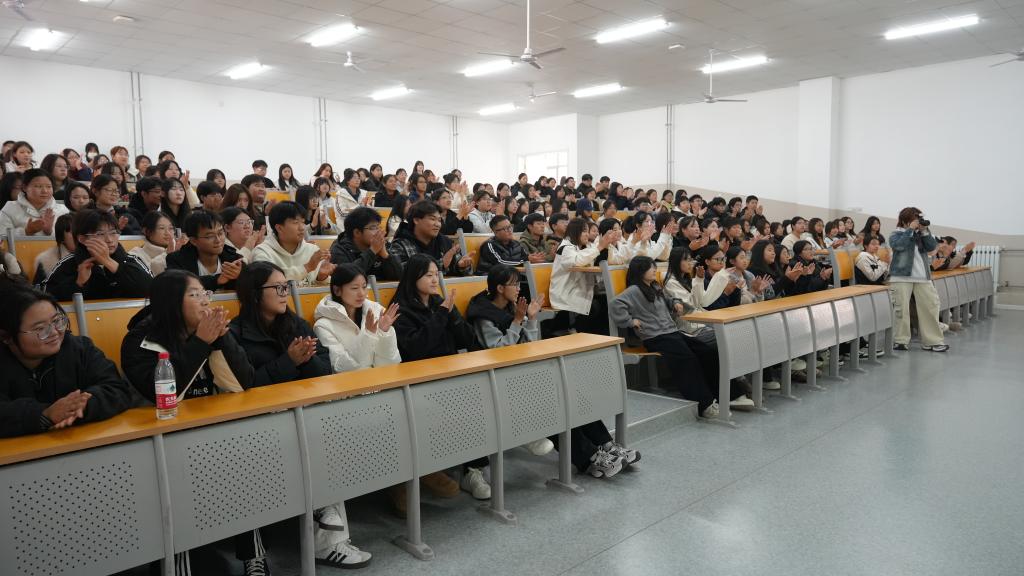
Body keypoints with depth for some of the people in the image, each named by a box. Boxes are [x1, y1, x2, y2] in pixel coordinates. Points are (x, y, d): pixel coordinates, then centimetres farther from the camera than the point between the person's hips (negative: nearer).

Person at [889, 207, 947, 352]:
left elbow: (932, 246, 4)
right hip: (902, 276, -5)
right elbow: (898, 245, -17)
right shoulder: (896, 234, 3)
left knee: (930, 307, 2)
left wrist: (924, 231, -5)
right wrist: (910, 230, -12)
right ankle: (901, 340, 3)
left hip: (922, 277, 5)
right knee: (901, 309, -6)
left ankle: (932, 341, 9)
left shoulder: (920, 234, 17)